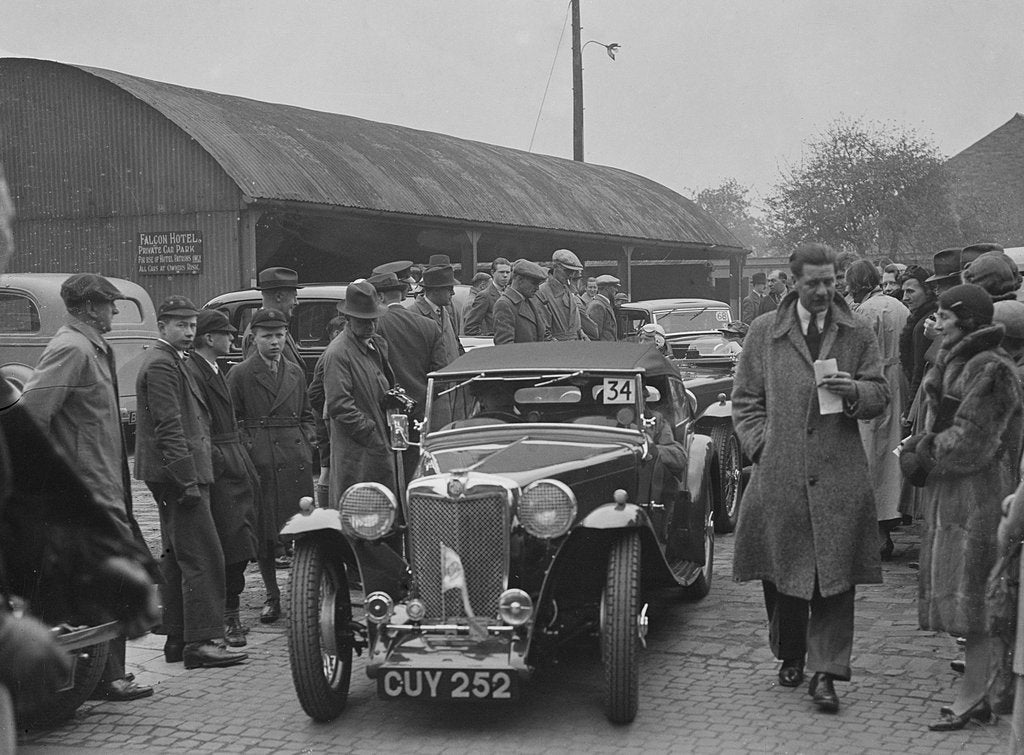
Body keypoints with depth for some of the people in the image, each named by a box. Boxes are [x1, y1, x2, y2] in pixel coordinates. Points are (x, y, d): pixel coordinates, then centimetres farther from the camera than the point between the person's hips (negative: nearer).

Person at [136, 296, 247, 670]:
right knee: (204, 558, -11)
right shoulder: (161, 365, -13)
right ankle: (201, 642, -11)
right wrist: (188, 480, -22)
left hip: (172, 477, 11)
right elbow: (169, 428, -20)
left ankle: (177, 639, 19)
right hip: (179, 473, -11)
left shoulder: (171, 362, 19)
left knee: (176, 556, 13)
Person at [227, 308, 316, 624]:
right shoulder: (240, 375, 2)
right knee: (263, 530, 0)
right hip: (259, 462, -3)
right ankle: (272, 596, 10)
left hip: (296, 459, 3)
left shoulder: (296, 373, 16)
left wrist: (308, 439, 6)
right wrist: (246, 446, -8)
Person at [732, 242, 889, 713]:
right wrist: (760, 443, -2)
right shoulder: (764, 332, 8)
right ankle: (790, 656, 27)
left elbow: (879, 397, 8)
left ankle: (826, 672, 1)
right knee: (780, 572, 8)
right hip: (778, 473, 1)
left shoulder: (858, 334, 9)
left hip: (839, 476, 0)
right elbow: (745, 398, 12)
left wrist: (854, 392, -13)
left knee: (834, 576, -4)